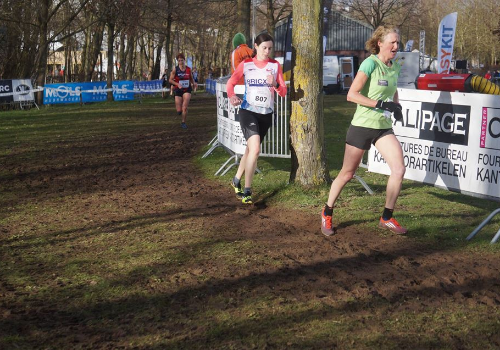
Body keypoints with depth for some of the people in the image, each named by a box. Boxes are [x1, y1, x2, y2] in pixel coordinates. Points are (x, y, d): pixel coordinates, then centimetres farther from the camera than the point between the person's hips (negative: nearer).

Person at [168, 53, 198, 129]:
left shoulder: (188, 69, 1)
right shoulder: (175, 70, -6)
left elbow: (191, 78, 16)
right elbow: (170, 80, -3)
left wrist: (194, 83, -5)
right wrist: (177, 84, -19)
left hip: (187, 90, 1)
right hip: (178, 90, -1)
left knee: (185, 108, -12)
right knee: (179, 111, -1)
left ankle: (183, 122, 7)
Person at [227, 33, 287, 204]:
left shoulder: (275, 65, 1)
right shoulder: (246, 64, -3)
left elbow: (283, 92, -1)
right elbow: (231, 82, 6)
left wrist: (275, 84, -22)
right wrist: (232, 96, -14)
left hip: (266, 114, 3)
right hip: (248, 111, -3)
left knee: (250, 149, 16)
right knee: (255, 149, -19)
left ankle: (237, 180, 38)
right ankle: (247, 190, -9)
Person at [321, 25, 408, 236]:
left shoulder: (394, 66, 7)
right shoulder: (370, 63, -14)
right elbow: (352, 95, -20)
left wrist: (396, 106, 6)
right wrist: (381, 104, -25)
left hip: (384, 127, 6)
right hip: (362, 125, -6)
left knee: (399, 169, -10)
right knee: (347, 174, 4)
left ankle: (387, 218, 5)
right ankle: (327, 213, 24)